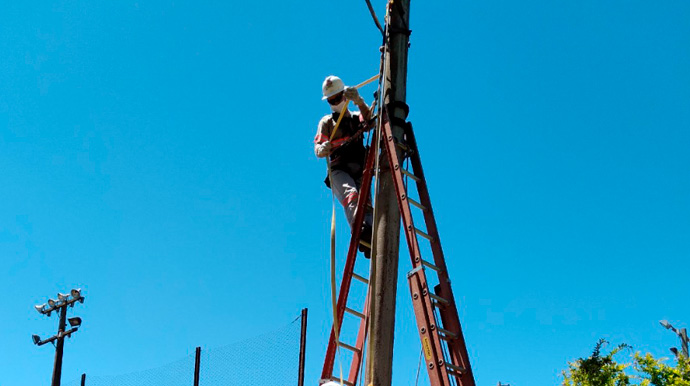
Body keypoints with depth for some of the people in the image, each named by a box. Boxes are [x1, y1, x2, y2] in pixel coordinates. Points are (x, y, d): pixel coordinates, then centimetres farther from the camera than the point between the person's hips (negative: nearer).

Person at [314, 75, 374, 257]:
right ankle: (359, 229, -55)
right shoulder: (327, 121, 23)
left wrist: (358, 101, -19)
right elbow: (318, 149, 9)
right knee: (351, 193, -32)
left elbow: (369, 119, 1)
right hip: (339, 169, -3)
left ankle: (370, 241, -36)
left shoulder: (357, 117, 27)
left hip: (360, 170, 3)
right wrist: (322, 149, -18)